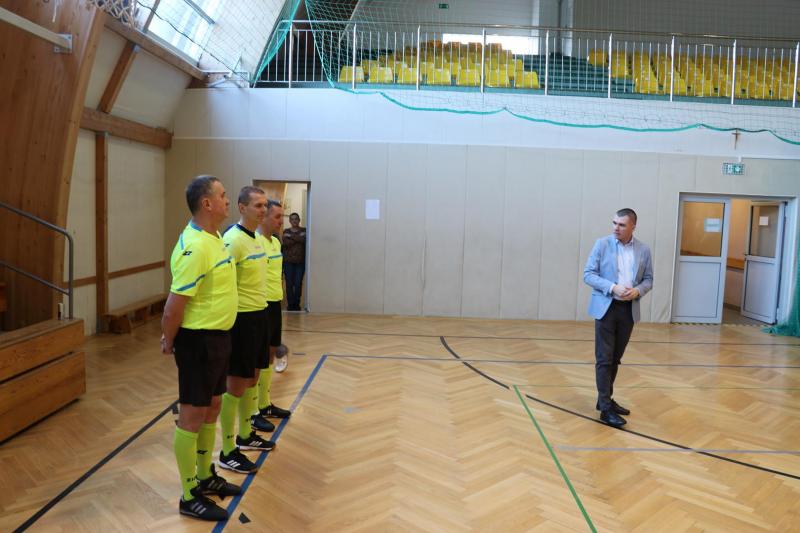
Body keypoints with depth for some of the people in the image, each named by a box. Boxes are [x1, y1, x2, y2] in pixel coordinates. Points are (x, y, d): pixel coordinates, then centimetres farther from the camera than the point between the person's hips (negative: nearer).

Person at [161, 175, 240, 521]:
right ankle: (190, 497, 16)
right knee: (192, 416, 2)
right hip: (199, 340, -9)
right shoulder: (195, 247, -23)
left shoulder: (214, 239, 8)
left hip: (218, 337, 9)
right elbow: (174, 305, -20)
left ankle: (205, 476, 36)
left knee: (211, 409, 19)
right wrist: (169, 342, -6)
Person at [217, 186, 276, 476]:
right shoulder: (233, 240, -18)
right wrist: (230, 322, -21)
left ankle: (245, 435, 34)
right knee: (236, 385, 0)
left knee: (251, 379, 19)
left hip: (259, 314, 9)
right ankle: (228, 452, 12)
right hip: (241, 318, -9)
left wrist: (260, 311, 18)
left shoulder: (257, 238, 11)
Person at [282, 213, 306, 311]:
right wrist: (298, 239, -9)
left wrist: (292, 237, -9)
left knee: (298, 284, -5)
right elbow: (286, 243, -8)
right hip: (288, 261, 1)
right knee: (289, 284, -2)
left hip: (300, 262, -1)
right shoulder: (286, 231, 10)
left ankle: (296, 304, 6)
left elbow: (305, 240, -11)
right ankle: (290, 304, 7)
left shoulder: (304, 231, 9)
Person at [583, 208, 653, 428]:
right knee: (604, 359, -4)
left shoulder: (644, 249, 5)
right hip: (606, 307, -3)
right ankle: (606, 408, -1)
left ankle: (605, 399, 26)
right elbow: (588, 274, -6)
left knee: (615, 359, 12)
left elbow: (648, 280, 9)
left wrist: (637, 291, -13)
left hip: (629, 310, 4)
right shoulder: (602, 244, -3)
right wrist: (613, 287, -19)